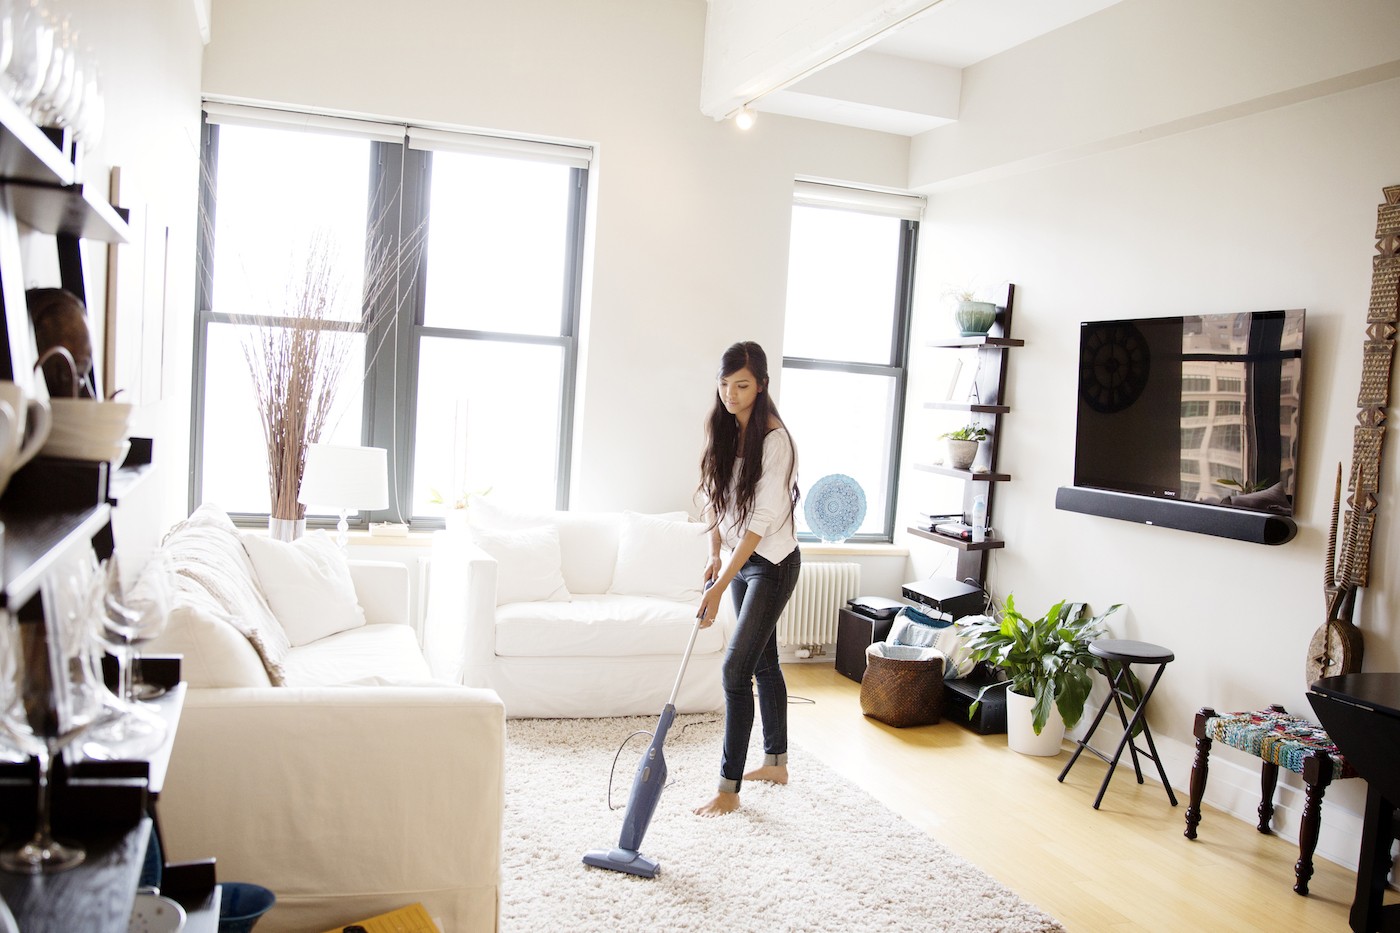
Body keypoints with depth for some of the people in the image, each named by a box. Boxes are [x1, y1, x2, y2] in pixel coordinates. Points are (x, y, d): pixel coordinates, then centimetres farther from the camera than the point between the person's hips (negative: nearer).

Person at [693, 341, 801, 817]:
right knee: (763, 661, 17)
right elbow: (714, 496, 12)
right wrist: (714, 552, 2)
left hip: (773, 563, -8)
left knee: (736, 668, -11)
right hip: (742, 557, 8)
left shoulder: (775, 440, -23)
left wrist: (720, 586, -28)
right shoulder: (724, 430, 2)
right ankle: (776, 762, 31)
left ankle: (728, 789, -3)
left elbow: (762, 520, -26)